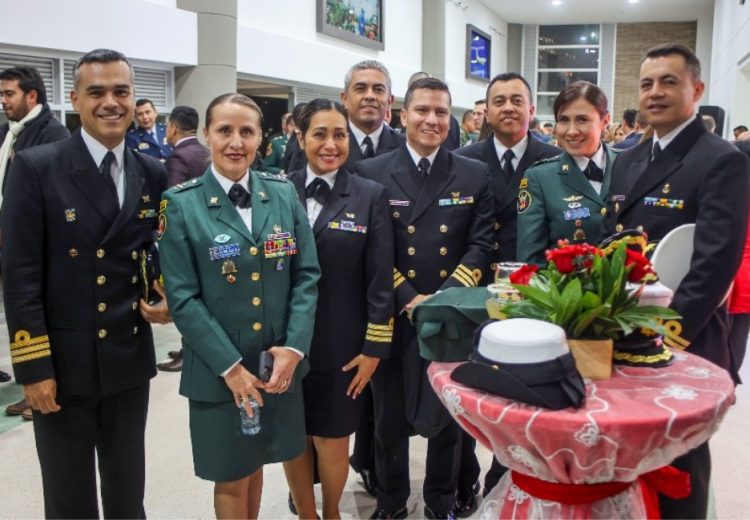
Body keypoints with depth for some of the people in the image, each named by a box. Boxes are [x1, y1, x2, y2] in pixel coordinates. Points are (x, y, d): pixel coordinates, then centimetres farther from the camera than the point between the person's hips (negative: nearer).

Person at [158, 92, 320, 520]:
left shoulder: (284, 194, 2)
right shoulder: (182, 204, -7)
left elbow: (307, 275, 0)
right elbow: (183, 297, -10)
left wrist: (294, 346, -11)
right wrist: (229, 366, -15)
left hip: (280, 364, 3)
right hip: (218, 371, -3)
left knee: (256, 462, 19)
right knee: (231, 477, 11)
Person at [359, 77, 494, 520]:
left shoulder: (475, 175, 4)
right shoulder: (372, 173, 1)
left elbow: (481, 246, -3)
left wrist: (444, 298, -15)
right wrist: (408, 299, -12)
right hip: (393, 317, 0)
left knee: (448, 417, 14)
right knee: (390, 417, 13)